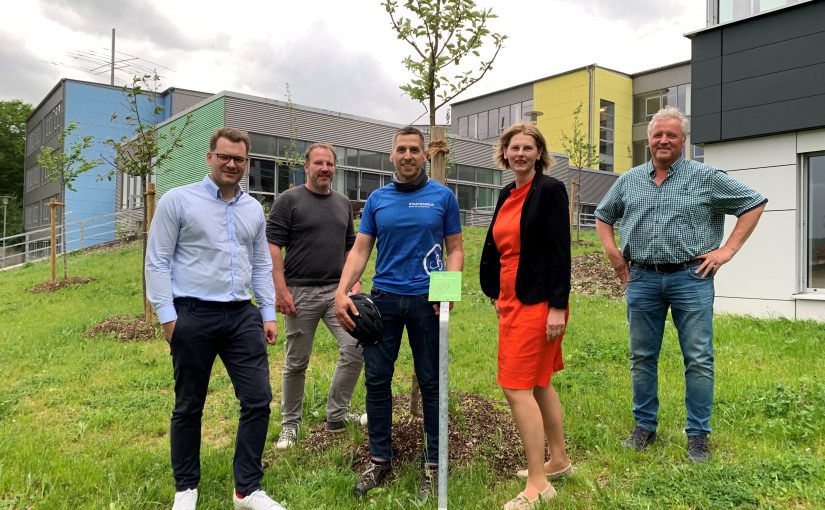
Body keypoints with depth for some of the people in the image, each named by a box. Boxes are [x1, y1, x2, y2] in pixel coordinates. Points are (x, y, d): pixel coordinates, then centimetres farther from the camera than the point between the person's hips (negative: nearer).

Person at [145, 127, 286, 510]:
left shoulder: (253, 209, 13)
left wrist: (268, 314, 11)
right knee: (189, 407, 9)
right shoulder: (177, 200, -2)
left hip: (242, 316, 4)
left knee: (258, 400, 1)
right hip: (193, 315, -4)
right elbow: (157, 262, -4)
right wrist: (167, 316, -9)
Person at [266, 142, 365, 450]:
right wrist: (281, 290, -15)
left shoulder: (343, 203, 14)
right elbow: (272, 246, -8)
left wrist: (354, 283, 6)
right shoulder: (289, 200, -2)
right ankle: (290, 424, 23)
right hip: (300, 292, -4)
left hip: (337, 290, 4)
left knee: (355, 348, -8)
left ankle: (337, 415, 9)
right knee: (296, 363, 6)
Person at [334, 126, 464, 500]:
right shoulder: (377, 200, 8)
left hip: (426, 300, -2)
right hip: (384, 297, 2)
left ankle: (433, 463, 20)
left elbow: (455, 249, 4)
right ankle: (380, 459, 22)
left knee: (431, 382, 6)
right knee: (377, 380, 6)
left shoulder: (443, 197, 2)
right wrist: (341, 292, -9)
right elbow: (360, 250, 5)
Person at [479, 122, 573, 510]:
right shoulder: (506, 194, 13)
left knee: (517, 386, -9)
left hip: (538, 301, -8)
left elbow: (560, 250, -16)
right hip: (512, 300, 8)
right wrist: (495, 294, 18)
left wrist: (558, 306, -20)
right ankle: (559, 461, 32)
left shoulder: (550, 190, -10)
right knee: (538, 383, 16)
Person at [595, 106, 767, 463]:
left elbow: (754, 203, 5)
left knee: (699, 360, 1)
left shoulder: (706, 177, 1)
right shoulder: (628, 180, 10)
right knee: (642, 358, 9)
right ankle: (645, 426, 23)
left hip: (691, 277, -2)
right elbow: (603, 215, 23)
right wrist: (612, 252, 9)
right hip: (642, 279, 3)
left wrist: (728, 250, -3)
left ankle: (698, 434, 14)